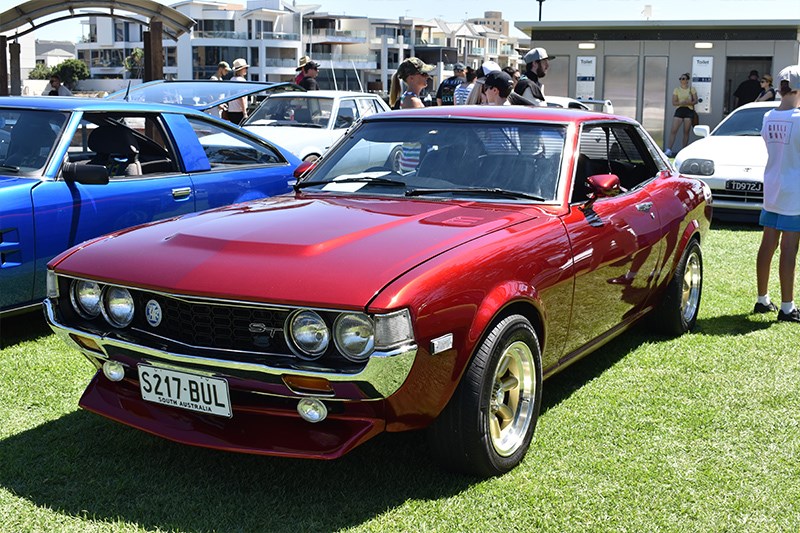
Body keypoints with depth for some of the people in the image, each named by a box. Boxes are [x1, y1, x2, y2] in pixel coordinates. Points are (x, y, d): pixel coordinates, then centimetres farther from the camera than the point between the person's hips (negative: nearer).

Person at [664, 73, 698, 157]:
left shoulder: (692, 89, 7)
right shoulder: (676, 89, 8)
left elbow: (695, 101, 3)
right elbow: (674, 102, 1)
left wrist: (688, 103, -17)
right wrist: (681, 103, -18)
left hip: (689, 110, 0)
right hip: (679, 110, 1)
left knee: (686, 131, 2)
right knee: (673, 130, -10)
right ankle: (669, 149, -14)